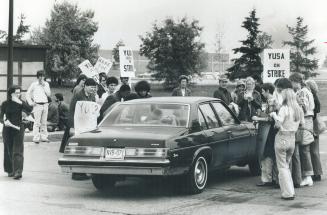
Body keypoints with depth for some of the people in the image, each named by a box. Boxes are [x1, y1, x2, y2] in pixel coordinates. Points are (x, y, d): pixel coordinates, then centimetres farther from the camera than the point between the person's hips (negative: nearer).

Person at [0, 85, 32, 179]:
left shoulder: (21, 103, 1)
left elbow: (29, 110, -16)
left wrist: (20, 103, -25)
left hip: (18, 128, -1)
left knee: (18, 150, -10)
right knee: (9, 150, 8)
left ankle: (18, 171, -17)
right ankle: (10, 170, 22)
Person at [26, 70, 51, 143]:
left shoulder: (46, 84, 11)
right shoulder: (34, 84, 1)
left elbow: (49, 94, 2)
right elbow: (28, 94, 7)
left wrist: (44, 86, -5)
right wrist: (30, 102, -2)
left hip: (45, 105, 4)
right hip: (37, 105, -4)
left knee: (44, 122, 7)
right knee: (37, 122, -7)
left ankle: (44, 137, 12)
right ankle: (36, 138, -7)